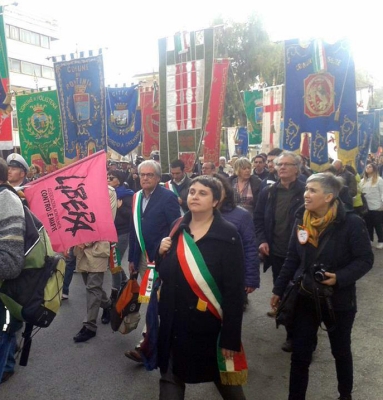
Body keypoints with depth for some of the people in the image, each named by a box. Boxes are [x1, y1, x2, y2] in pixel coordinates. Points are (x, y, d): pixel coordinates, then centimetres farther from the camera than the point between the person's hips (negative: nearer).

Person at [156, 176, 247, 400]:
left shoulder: (228, 235, -14)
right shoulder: (177, 229, 2)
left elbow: (234, 289, -15)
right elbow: (164, 273, 9)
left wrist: (231, 336, -16)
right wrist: (162, 254, -11)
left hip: (211, 323, -4)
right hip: (175, 321, 4)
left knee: (224, 378, 17)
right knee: (171, 377, 16)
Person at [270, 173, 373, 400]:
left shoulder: (351, 223, -18)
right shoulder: (302, 221, -4)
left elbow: (365, 260, -13)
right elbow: (292, 258, 3)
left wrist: (340, 277, -29)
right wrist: (279, 290, 5)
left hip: (338, 300, -2)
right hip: (304, 297, 3)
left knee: (341, 351, 20)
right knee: (300, 354, 6)